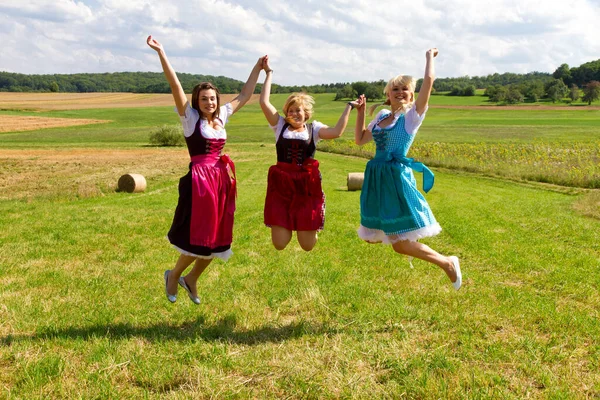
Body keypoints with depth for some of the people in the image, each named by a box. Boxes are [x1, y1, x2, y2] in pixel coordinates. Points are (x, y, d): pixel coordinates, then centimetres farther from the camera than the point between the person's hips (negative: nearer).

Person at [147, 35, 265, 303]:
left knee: (217, 238, 10)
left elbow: (245, 95, 23)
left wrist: (258, 68, 26)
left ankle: (191, 279, 30)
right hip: (199, 179, -6)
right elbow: (175, 85, -13)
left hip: (223, 179, 6)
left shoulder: (221, 116, 12)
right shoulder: (190, 117, -3)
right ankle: (174, 275, 23)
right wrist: (161, 53, -21)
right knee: (199, 236, -2)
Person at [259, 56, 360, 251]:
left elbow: (336, 132, -11)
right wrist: (269, 73, 2)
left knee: (307, 245, 2)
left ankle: (306, 226, 40)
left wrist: (349, 107, -7)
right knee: (279, 244, -2)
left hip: (307, 185, 0)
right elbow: (264, 102, -2)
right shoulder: (280, 126, 7)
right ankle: (284, 226, 35)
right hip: (281, 185, 0)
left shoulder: (313, 128, 7)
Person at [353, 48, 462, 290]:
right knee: (371, 237, 12)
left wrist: (429, 56, 2)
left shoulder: (413, 115, -5)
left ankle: (448, 264, 10)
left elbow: (429, 79, -15)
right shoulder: (382, 116, 13)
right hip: (376, 179, 7)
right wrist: (361, 112, 15)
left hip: (398, 177, -7)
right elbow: (360, 140, 22)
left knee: (401, 245, -8)